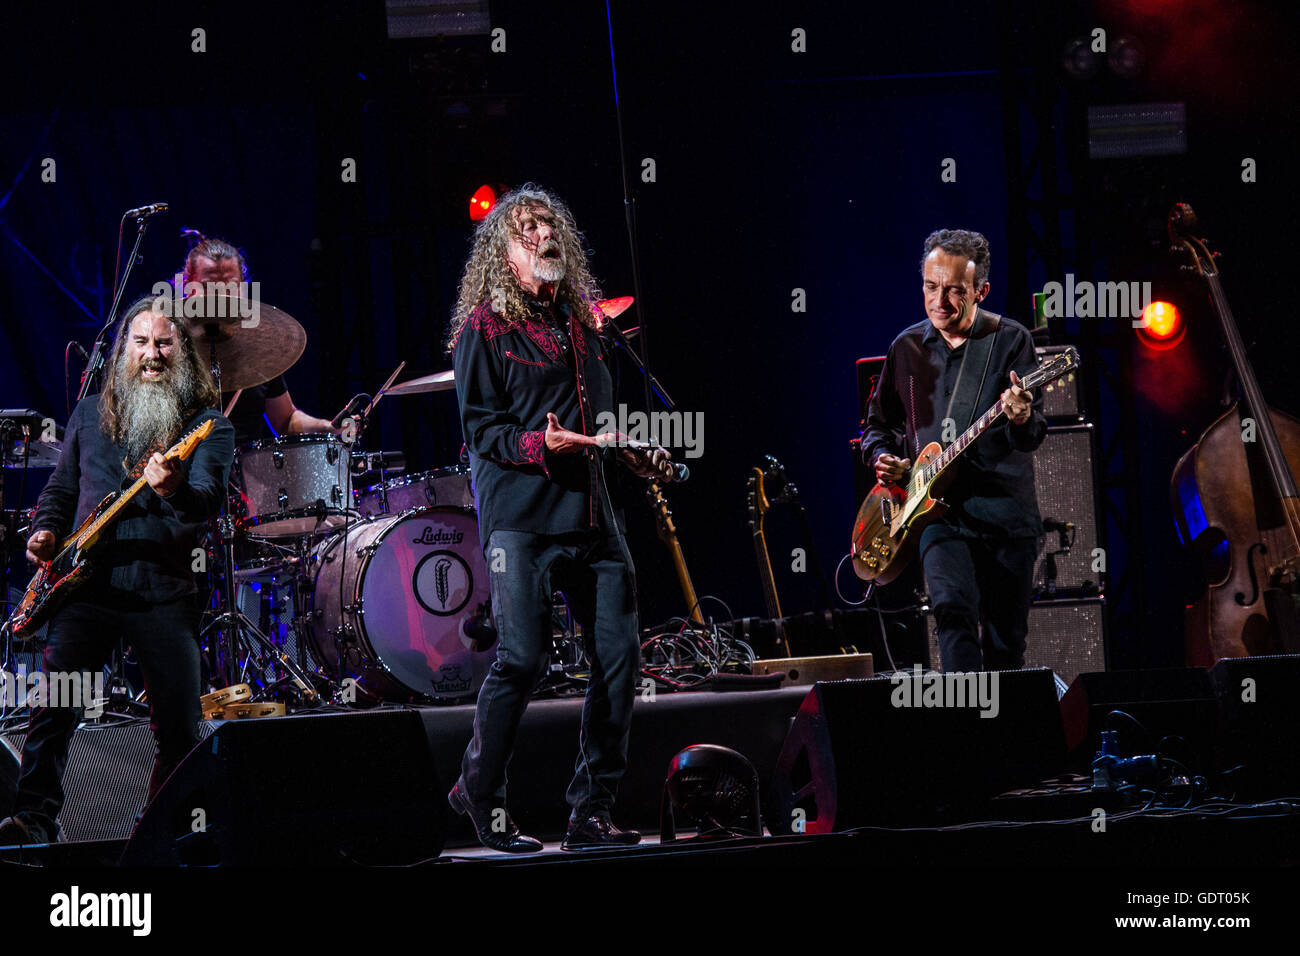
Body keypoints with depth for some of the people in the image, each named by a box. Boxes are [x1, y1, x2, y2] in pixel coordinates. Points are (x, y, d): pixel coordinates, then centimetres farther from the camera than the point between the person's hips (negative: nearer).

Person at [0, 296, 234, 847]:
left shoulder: (207, 425, 1)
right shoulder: (89, 414, 13)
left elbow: (209, 501, -16)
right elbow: (60, 489, 24)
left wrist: (173, 491, -39)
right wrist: (46, 532, 3)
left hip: (164, 595, -2)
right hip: (87, 587, 2)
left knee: (180, 729, -2)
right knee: (51, 712, -12)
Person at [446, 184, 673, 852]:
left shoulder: (580, 320, 19)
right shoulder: (484, 327, -1)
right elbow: (480, 427, -5)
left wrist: (636, 454, 12)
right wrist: (539, 445, -20)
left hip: (592, 514, 6)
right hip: (520, 515, -6)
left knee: (619, 658, -1)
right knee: (521, 659, -13)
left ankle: (591, 811, 8)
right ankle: (480, 793, 8)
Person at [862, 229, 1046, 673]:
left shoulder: (1010, 340, -1)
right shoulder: (907, 348, 9)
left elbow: (1034, 434, -10)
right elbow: (879, 422, 23)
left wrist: (1022, 420, -34)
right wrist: (883, 457, 2)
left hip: (1004, 507, -1)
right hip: (937, 509, 1)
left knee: (1005, 645, 3)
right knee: (953, 605, -24)